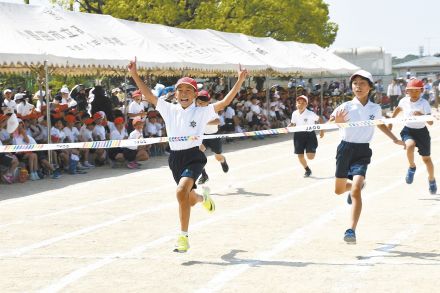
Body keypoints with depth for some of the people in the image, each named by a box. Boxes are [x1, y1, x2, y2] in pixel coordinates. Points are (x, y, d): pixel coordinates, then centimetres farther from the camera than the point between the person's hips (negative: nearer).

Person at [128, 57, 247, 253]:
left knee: (181, 191, -28)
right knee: (189, 200, 17)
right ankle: (203, 197, 57)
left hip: (194, 157, -4)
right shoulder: (169, 110, 6)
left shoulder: (202, 112, -3)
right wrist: (134, 74, -2)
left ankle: (183, 237, -21)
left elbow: (225, 102, -11)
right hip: (175, 158, 4)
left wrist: (240, 81, -19)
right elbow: (149, 96, 4)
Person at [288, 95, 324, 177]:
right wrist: (287, 127, -2)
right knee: (300, 156, 5)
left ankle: (313, 149, 27)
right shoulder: (294, 114, 0)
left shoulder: (310, 114, -16)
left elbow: (320, 119, -6)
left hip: (309, 134, -4)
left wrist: (322, 130, -8)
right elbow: (293, 123, 17)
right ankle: (307, 170, 31)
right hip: (299, 135, 4)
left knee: (310, 157, -12)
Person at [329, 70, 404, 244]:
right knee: (339, 190, 15)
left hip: (363, 151, -1)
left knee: (356, 190, -19)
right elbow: (330, 122, -27)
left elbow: (380, 125, 24)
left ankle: (352, 230, -17)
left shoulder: (375, 109, 1)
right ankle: (357, 185, 52)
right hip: (346, 149, 1)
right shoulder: (346, 107, -10)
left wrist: (395, 139, 20)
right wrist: (336, 121, -50)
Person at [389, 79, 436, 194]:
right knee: (410, 146, -33)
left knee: (426, 159, 8)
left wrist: (422, 115, -45)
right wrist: (391, 122, 22)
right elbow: (398, 109, 18)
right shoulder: (404, 101, -8)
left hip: (421, 131, -1)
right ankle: (412, 167, -4)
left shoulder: (424, 103, -20)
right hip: (408, 130, 1)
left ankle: (431, 180, 35)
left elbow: (430, 122, -27)